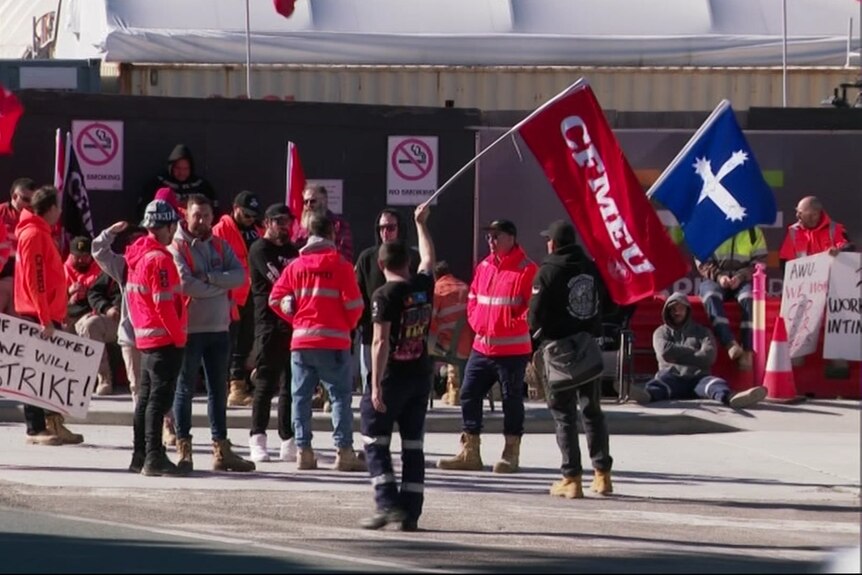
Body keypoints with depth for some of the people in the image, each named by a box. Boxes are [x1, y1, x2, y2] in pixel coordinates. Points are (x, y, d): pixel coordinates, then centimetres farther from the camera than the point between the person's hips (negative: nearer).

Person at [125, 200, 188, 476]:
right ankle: (154, 458, -12)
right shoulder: (159, 259, -17)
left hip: (144, 337, 10)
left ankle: (140, 457, 19)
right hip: (165, 339, -10)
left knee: (146, 397, 14)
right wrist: (178, 336, -13)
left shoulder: (137, 253, 11)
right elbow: (164, 304, -20)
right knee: (159, 398, -9)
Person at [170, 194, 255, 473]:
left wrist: (209, 277, -17)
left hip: (219, 328, 6)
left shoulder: (221, 246, 10)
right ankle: (183, 448, 4)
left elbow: (240, 275, -4)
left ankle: (221, 449, 17)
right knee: (185, 389, 0)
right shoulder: (177, 247, -7)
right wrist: (220, 285, -9)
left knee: (218, 389, 11)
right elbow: (186, 285, -19)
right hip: (189, 329, -6)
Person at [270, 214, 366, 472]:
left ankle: (303, 451, 4)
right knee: (340, 395, 0)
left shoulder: (296, 265, 6)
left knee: (301, 396, 8)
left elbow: (276, 299, 4)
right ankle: (344, 451, -6)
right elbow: (354, 303, -7)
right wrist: (348, 324, 12)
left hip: (301, 339, 3)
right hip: (333, 340, -3)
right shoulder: (340, 265, -4)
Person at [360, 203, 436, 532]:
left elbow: (381, 342, -18)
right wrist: (421, 224, 42)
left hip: (392, 376, -5)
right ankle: (411, 511, 7)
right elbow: (428, 257, 26)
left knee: (375, 442, 2)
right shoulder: (424, 286, 3)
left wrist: (376, 385, -18)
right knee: (413, 445, 9)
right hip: (421, 375, 5)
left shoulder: (385, 295, -13)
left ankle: (388, 504, -11)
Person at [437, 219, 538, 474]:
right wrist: (477, 322, 3)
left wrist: (512, 325, -18)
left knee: (512, 399, 2)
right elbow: (473, 298, 19)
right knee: (469, 394, 6)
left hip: (512, 349, -7)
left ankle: (511, 454, 9)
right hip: (482, 346, 7)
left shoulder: (526, 270, -11)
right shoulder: (484, 267, 11)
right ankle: (470, 452, 13)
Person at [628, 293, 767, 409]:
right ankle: (648, 395, -80)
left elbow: (708, 357, 2)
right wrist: (693, 352, 6)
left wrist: (678, 355, 2)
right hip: (672, 377, -1)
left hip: (697, 378, 1)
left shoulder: (701, 332, 23)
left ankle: (729, 398, -75)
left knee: (717, 384, -36)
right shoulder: (661, 332, 24)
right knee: (659, 383, -40)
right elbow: (665, 351, 0)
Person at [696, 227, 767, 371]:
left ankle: (747, 350, -39)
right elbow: (702, 262, 3)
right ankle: (730, 343, -48)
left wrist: (741, 277, -16)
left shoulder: (754, 233, 7)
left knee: (749, 298, -35)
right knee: (711, 296, -36)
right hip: (715, 279, 0)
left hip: (743, 280, 0)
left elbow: (759, 262, 1)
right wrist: (718, 276, -15)